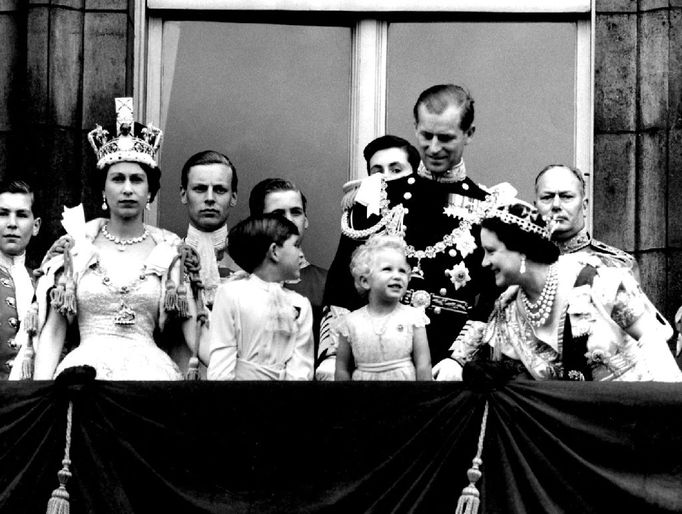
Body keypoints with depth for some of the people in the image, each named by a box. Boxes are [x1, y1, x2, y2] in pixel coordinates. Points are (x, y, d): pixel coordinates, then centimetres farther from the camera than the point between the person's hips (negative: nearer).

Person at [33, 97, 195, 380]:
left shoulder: (170, 250, 8)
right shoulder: (75, 247, 8)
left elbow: (193, 326, 2)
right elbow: (53, 331, 7)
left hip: (149, 368, 0)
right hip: (86, 366, 0)